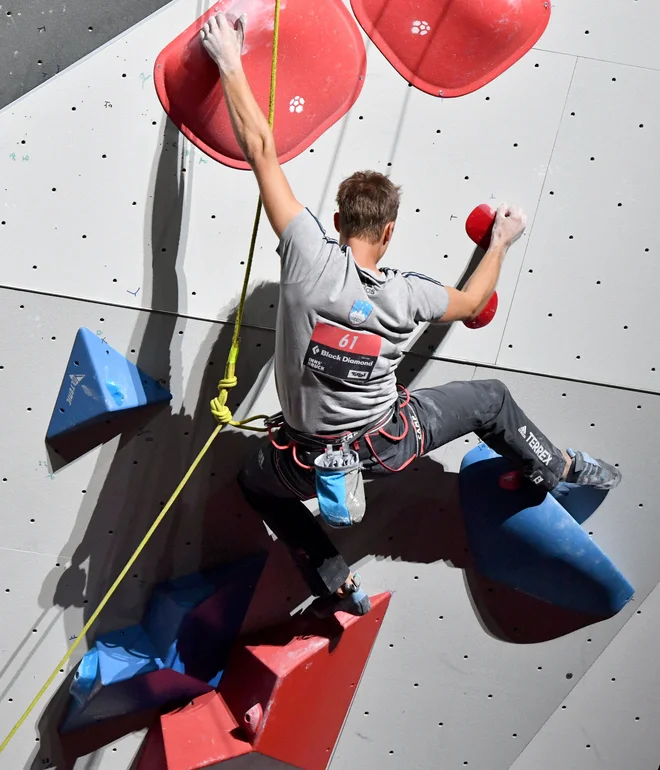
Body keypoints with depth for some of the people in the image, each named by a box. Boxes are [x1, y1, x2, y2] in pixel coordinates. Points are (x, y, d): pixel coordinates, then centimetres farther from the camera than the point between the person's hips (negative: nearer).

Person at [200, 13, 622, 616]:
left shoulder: (311, 258, -22)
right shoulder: (406, 295, -16)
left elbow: (261, 149, -17)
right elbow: (471, 302, 7)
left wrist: (230, 64, -7)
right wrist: (501, 243, 22)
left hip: (313, 460, 0)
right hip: (390, 444, 1)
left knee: (256, 481, 33)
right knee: (489, 399, 21)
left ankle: (337, 586, 30)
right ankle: (559, 471, 43)